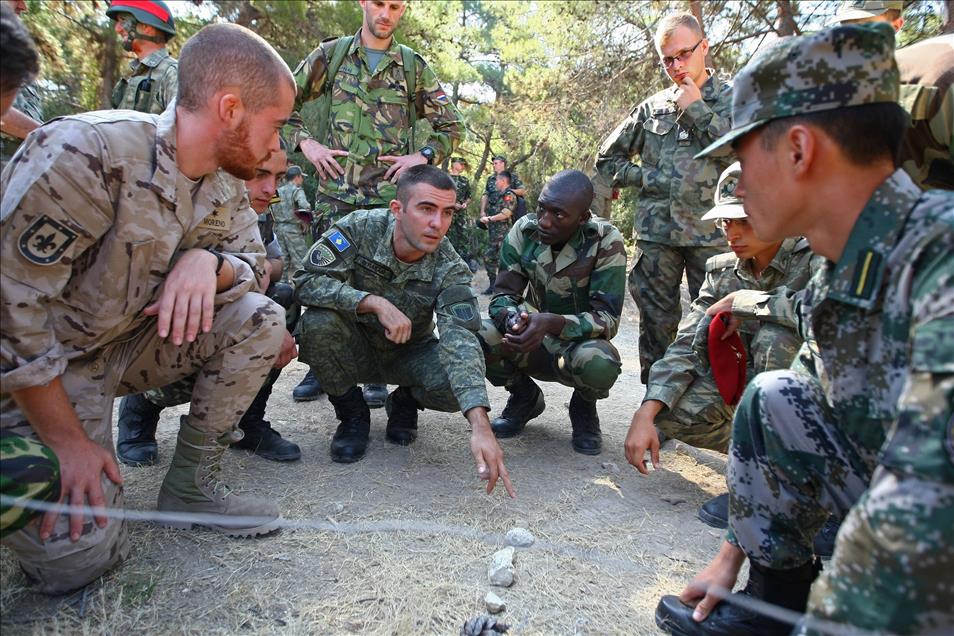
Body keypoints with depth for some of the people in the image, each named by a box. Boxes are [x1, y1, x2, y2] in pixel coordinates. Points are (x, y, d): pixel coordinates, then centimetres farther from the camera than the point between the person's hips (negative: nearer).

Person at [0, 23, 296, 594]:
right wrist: (65, 440, -21)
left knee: (259, 320, -14)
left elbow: (254, 262, 4)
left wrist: (206, 261, -21)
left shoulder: (225, 186, -4)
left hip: (128, 343, 6)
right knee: (78, 557, -16)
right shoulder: (86, 154, -27)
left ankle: (192, 485, -1)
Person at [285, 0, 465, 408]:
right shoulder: (329, 55, 10)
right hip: (335, 192, 1)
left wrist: (423, 156, -1)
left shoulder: (414, 67, 10)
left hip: (389, 195, 0)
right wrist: (305, 142, 1)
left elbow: (451, 126, 14)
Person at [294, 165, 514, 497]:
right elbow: (308, 280, -27)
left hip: (410, 353, 1)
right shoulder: (360, 227, -22)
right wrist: (376, 303, -39)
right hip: (356, 348, 0)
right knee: (317, 322, -32)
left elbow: (461, 341, -34)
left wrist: (481, 426, -47)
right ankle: (352, 414, -5)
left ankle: (405, 403, 9)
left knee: (458, 383, -29)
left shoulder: (450, 269, -22)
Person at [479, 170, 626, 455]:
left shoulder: (606, 241, -20)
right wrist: (512, 317, -35)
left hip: (580, 343, -2)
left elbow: (608, 319, -24)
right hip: (533, 345, 3)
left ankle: (584, 408, 1)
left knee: (599, 364, -39)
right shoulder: (524, 231, -11)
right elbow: (502, 296, -9)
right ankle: (525, 397, 6)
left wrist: (552, 322, -42)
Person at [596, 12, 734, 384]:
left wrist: (697, 108, -5)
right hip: (656, 231, 3)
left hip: (710, 230, -2)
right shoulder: (653, 107, 14)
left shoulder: (733, 99, 7)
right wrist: (647, 178, 4)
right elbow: (607, 160, 19)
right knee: (656, 322, 7)